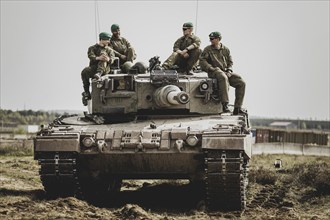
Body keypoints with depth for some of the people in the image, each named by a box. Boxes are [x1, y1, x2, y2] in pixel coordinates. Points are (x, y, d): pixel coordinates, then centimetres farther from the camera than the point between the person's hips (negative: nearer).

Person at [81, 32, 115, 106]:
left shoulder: (109, 50, 17)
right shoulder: (92, 48, 13)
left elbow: (112, 59, -3)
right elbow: (91, 56, -9)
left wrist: (108, 59, -29)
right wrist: (98, 58, -32)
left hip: (105, 69, 0)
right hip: (93, 68, 0)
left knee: (103, 53, -23)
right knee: (84, 72, -32)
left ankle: (99, 73, -43)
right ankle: (86, 93, -24)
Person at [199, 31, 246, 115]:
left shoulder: (226, 50, 17)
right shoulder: (208, 49, 7)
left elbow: (230, 62, 22)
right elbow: (202, 61, 0)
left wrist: (229, 70, 3)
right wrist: (211, 68, -12)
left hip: (226, 71, 5)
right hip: (215, 72, -5)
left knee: (241, 83, -13)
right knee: (223, 77, -40)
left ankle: (237, 108, -9)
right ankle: (225, 105, -44)